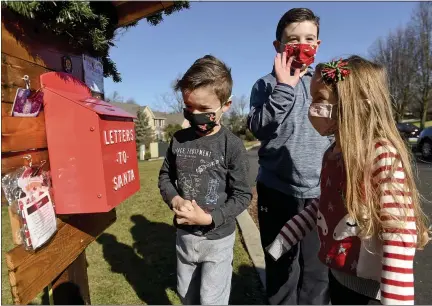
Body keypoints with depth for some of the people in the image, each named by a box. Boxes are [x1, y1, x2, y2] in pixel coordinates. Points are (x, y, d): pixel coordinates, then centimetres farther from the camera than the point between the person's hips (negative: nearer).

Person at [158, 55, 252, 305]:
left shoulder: (232, 145, -18)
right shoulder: (179, 140, -6)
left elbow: (243, 195, -15)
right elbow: (165, 177, 4)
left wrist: (209, 218, -24)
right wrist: (175, 200, -15)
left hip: (217, 238, -4)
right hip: (184, 234, 5)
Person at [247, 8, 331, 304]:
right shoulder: (267, 84, -1)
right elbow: (259, 128, -16)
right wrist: (284, 88, -21)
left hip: (320, 191, 3)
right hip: (277, 191, -2)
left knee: (317, 269, 15)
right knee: (282, 269, 13)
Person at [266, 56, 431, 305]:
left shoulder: (383, 154, -22)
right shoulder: (333, 152, 1)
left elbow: (400, 233, -24)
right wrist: (284, 238, 10)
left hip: (368, 284, -7)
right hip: (338, 272, 7)